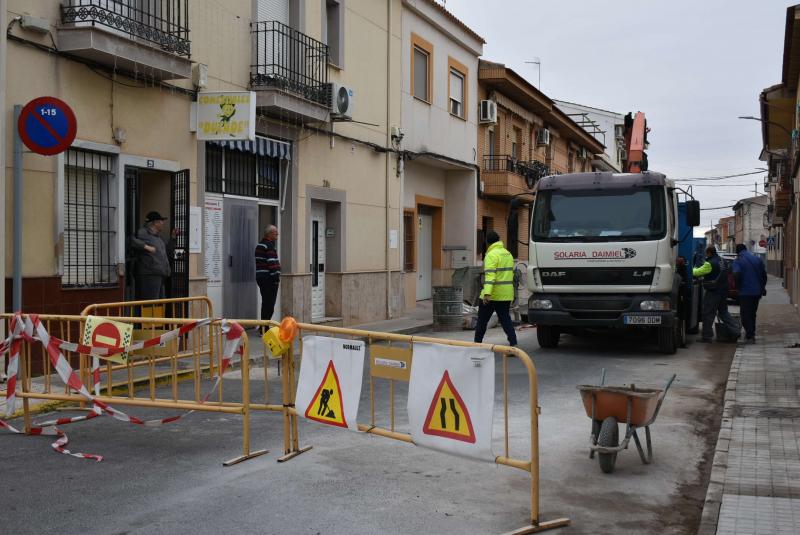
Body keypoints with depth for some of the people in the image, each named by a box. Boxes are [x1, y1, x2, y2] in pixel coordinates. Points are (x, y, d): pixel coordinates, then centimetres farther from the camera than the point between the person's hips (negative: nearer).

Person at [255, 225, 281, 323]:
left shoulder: (259, 245, 18)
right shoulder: (269, 246, -13)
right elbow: (272, 263, -19)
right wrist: (276, 277, -17)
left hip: (260, 277, 10)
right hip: (268, 278, -10)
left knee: (266, 303, 16)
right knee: (269, 304, -7)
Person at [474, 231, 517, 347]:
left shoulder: (491, 255, -12)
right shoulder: (508, 254, 12)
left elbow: (490, 275, -23)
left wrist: (487, 293, -30)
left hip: (493, 294, -6)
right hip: (507, 295, 7)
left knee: (482, 320, 7)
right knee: (505, 319, 8)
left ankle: (477, 343, 15)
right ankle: (513, 343, -4)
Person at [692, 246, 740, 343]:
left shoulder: (710, 264, -18)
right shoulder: (720, 261, 10)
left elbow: (698, 272, -14)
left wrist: (692, 269, 5)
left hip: (713, 292, -9)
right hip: (723, 291, 9)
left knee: (708, 314, 0)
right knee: (723, 311, 19)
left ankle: (707, 336, 4)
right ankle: (736, 330, 15)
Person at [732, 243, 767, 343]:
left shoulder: (738, 261, -8)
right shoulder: (757, 259, 8)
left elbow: (736, 274, -23)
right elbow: (764, 274, 12)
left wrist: (738, 286, -7)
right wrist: (762, 287, 23)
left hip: (745, 292, -5)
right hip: (757, 291, 5)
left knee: (745, 314, 1)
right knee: (752, 313, 18)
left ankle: (749, 336, -5)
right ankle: (751, 334, 26)